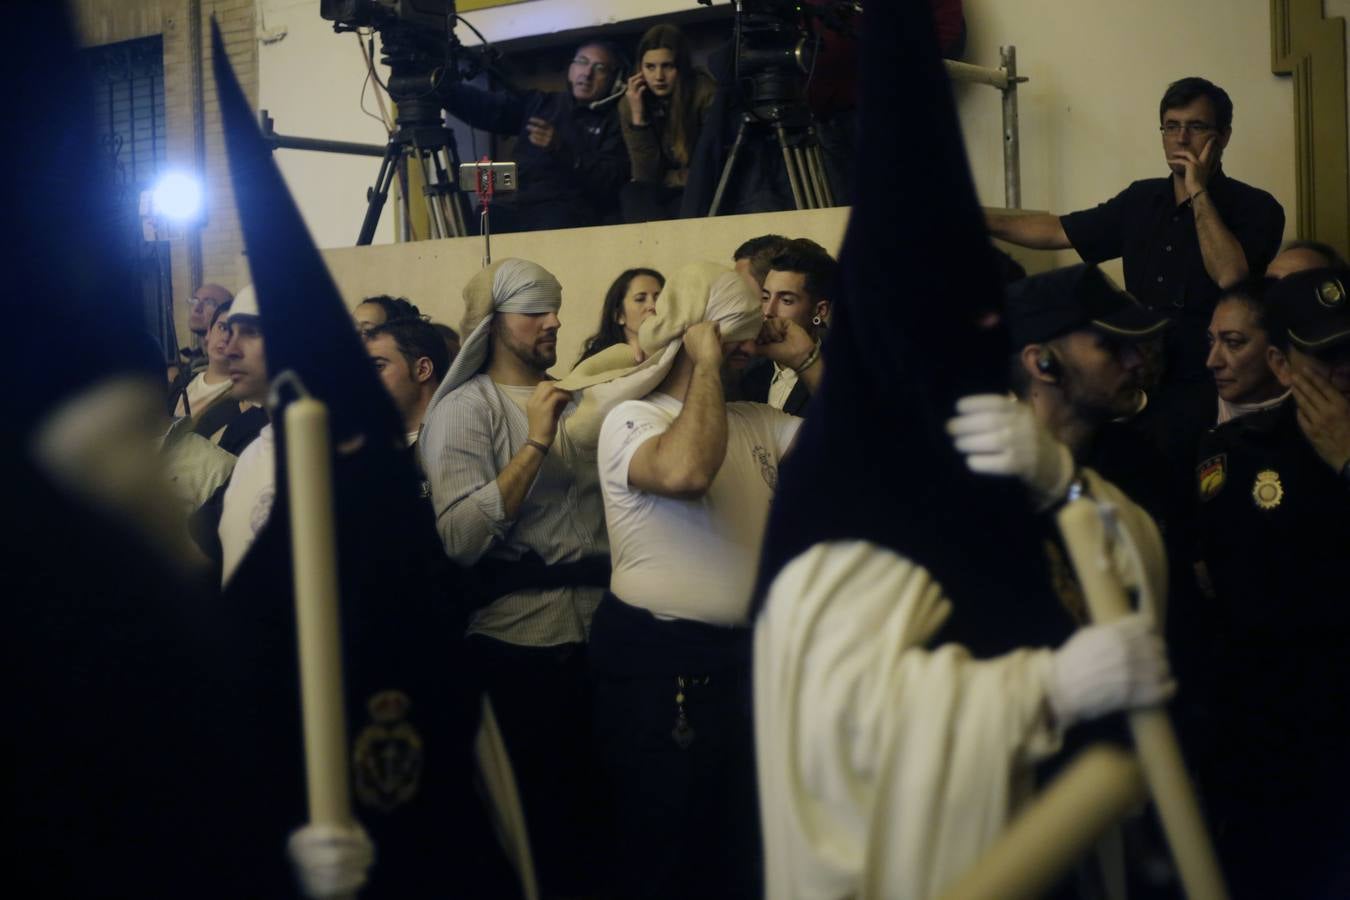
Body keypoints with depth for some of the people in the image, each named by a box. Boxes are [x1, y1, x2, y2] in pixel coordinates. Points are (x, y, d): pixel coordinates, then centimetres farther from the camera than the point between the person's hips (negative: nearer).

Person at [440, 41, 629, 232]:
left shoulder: (615, 122, 10)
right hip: (519, 206, 3)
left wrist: (560, 150, -15)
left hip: (573, 212, -3)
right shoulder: (538, 103, 23)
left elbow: (612, 183, -6)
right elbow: (482, 106, 13)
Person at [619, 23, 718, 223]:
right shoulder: (630, 104, -6)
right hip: (662, 192, 4)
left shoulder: (703, 92, -16)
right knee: (633, 193, -26)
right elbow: (647, 177, -13)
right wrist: (638, 117, -20)